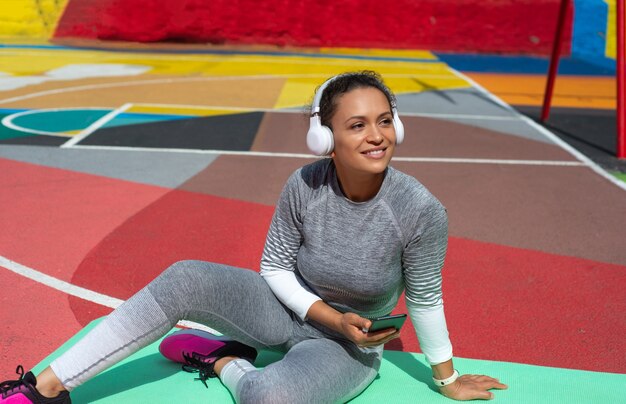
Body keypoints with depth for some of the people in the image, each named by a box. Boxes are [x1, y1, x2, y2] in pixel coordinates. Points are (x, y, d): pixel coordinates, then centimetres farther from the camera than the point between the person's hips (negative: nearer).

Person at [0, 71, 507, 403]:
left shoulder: (421, 211, -26)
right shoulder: (304, 187, -18)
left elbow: (425, 300, -12)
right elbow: (275, 267, -6)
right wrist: (330, 315, -20)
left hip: (347, 349, -2)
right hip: (287, 306, 3)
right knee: (185, 280, -21)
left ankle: (225, 361, 0)